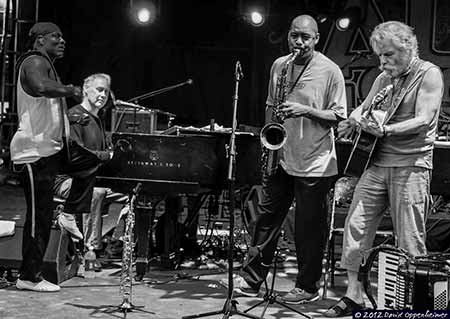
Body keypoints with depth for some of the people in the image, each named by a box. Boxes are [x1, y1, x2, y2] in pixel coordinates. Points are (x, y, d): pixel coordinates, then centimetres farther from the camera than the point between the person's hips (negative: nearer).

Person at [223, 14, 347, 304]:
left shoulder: (330, 71, -7)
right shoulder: (279, 66, 9)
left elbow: (339, 116, -8)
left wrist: (306, 110, -22)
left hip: (314, 163, -5)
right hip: (280, 157, 5)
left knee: (309, 229, 3)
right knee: (267, 218, 9)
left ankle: (308, 287, 16)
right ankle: (251, 279, 17)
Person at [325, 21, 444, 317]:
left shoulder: (429, 74, -5)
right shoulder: (385, 78, 15)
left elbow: (424, 120, -16)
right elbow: (363, 107, 25)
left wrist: (385, 130, -29)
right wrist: (353, 120, 1)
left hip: (411, 165, -7)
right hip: (377, 162, 7)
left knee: (410, 241, -4)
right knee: (356, 225, 1)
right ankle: (354, 295, 10)